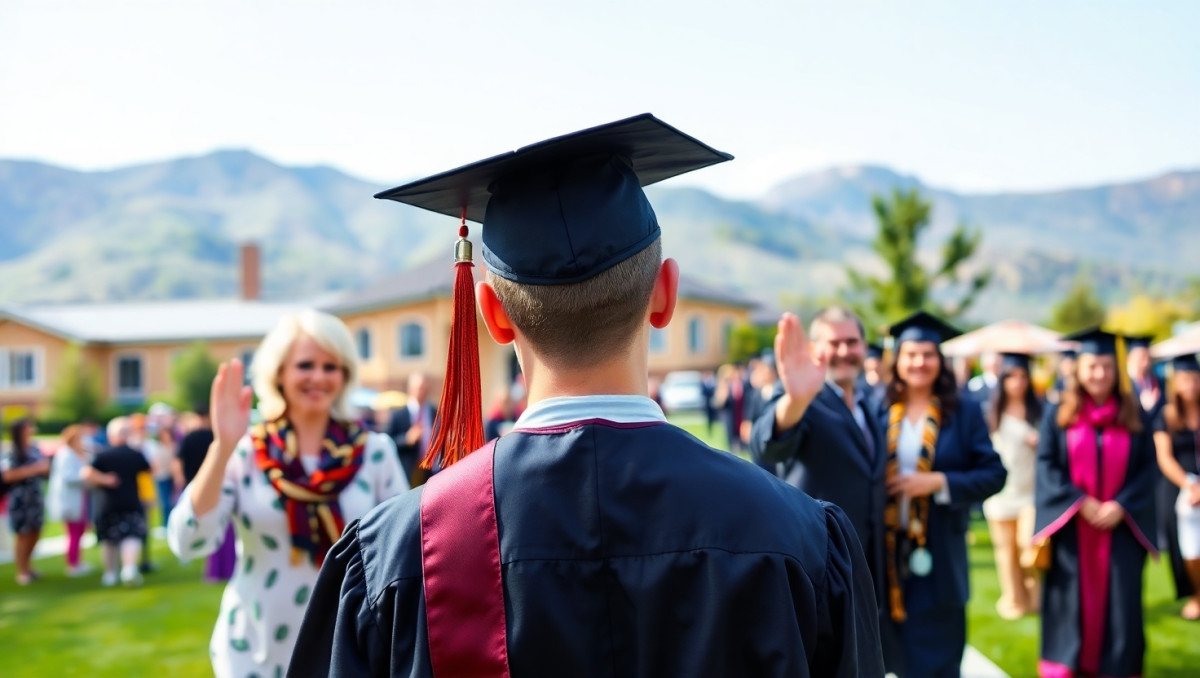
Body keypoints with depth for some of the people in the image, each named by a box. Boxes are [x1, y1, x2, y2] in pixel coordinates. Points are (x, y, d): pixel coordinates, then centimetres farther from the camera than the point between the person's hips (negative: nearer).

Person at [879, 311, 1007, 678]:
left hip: (939, 557, -2)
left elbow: (994, 474, -6)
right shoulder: (880, 414, 4)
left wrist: (938, 482, -16)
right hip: (888, 554, 2)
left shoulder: (965, 414, -1)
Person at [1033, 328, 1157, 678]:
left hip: (1120, 525, 1)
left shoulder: (1134, 416, 5)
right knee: (1071, 600, 4)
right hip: (1071, 525, -1)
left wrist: (1121, 505, -13)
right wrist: (1080, 502, -14)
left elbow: (1147, 468, 2)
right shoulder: (1057, 414, 1)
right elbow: (1047, 465, -3)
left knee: (1119, 601, 1)